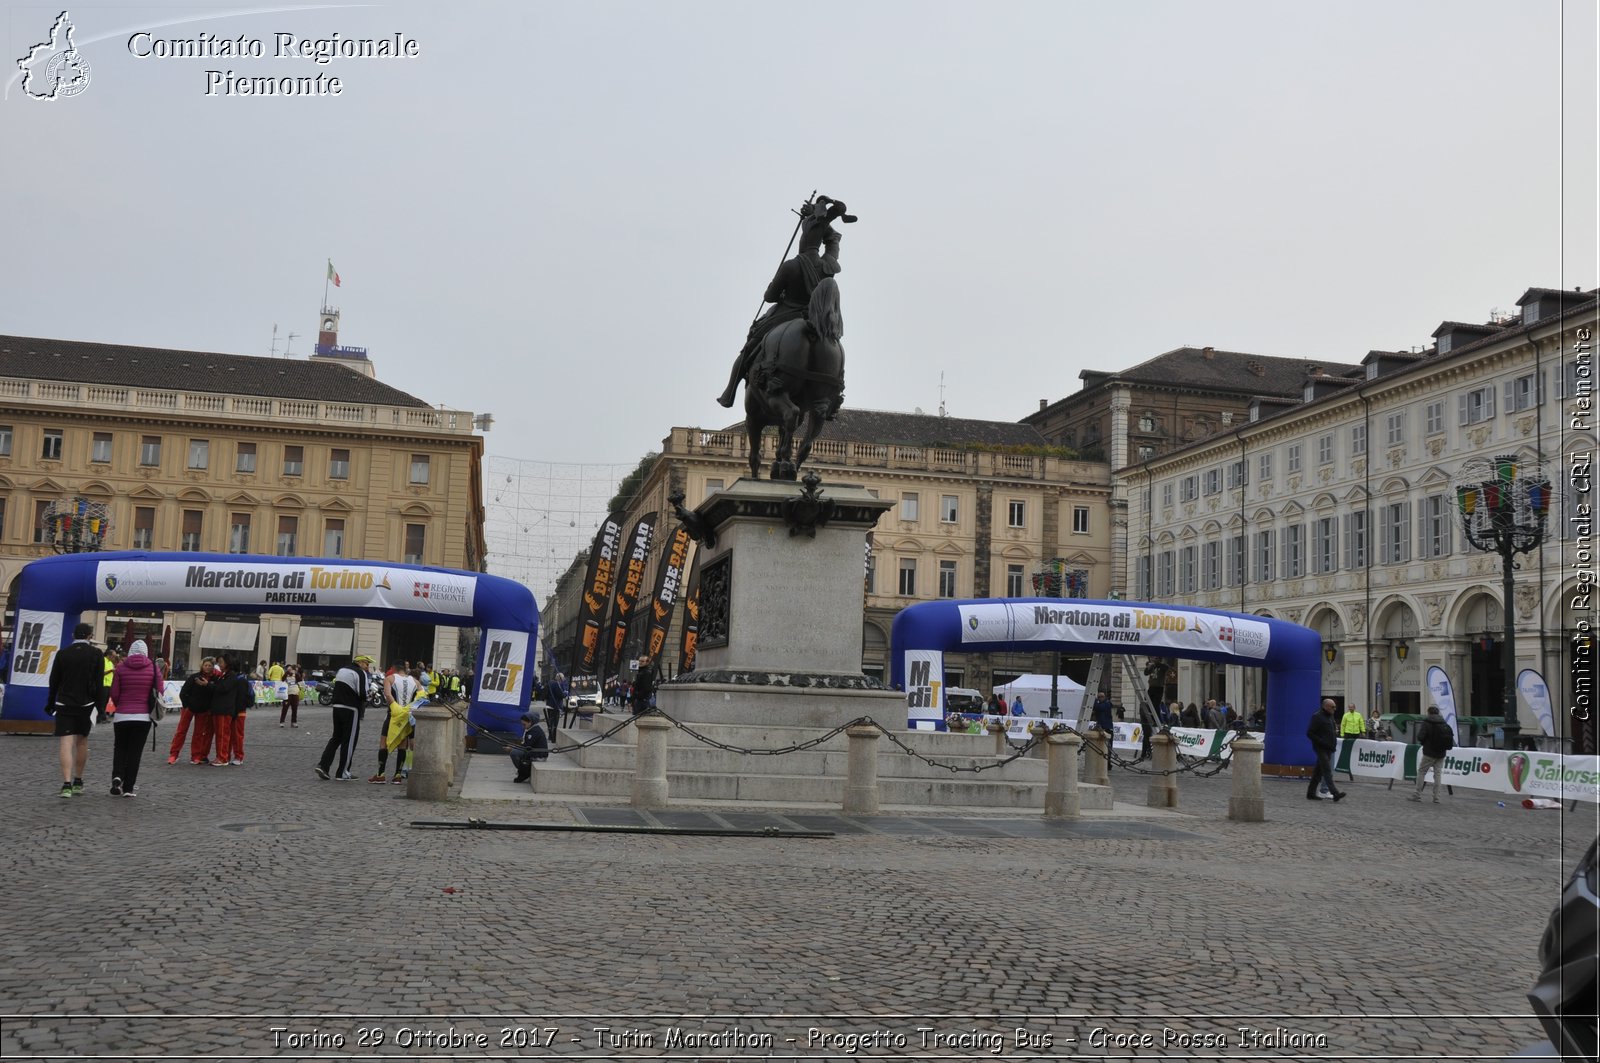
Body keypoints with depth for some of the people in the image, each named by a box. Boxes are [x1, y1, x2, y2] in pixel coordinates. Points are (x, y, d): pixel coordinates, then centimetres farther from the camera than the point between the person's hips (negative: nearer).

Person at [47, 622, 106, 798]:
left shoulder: (62, 654, 3)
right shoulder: (96, 654, -2)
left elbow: (53, 681, 6)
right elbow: (99, 683, -6)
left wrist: (51, 703, 15)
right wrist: (101, 706, -2)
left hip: (64, 704, 0)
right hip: (86, 704, 0)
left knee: (66, 744, -5)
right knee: (82, 742, 15)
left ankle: (66, 784, -17)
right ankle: (78, 782, 24)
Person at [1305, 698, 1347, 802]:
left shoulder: (1330, 717, 16)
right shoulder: (1317, 717, -12)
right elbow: (1309, 733, -16)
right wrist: (1322, 742, -20)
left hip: (1328, 749, 9)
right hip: (1321, 749, -9)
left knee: (1318, 771, 11)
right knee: (1327, 770, -14)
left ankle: (1311, 793, 16)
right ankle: (1335, 793, -20)